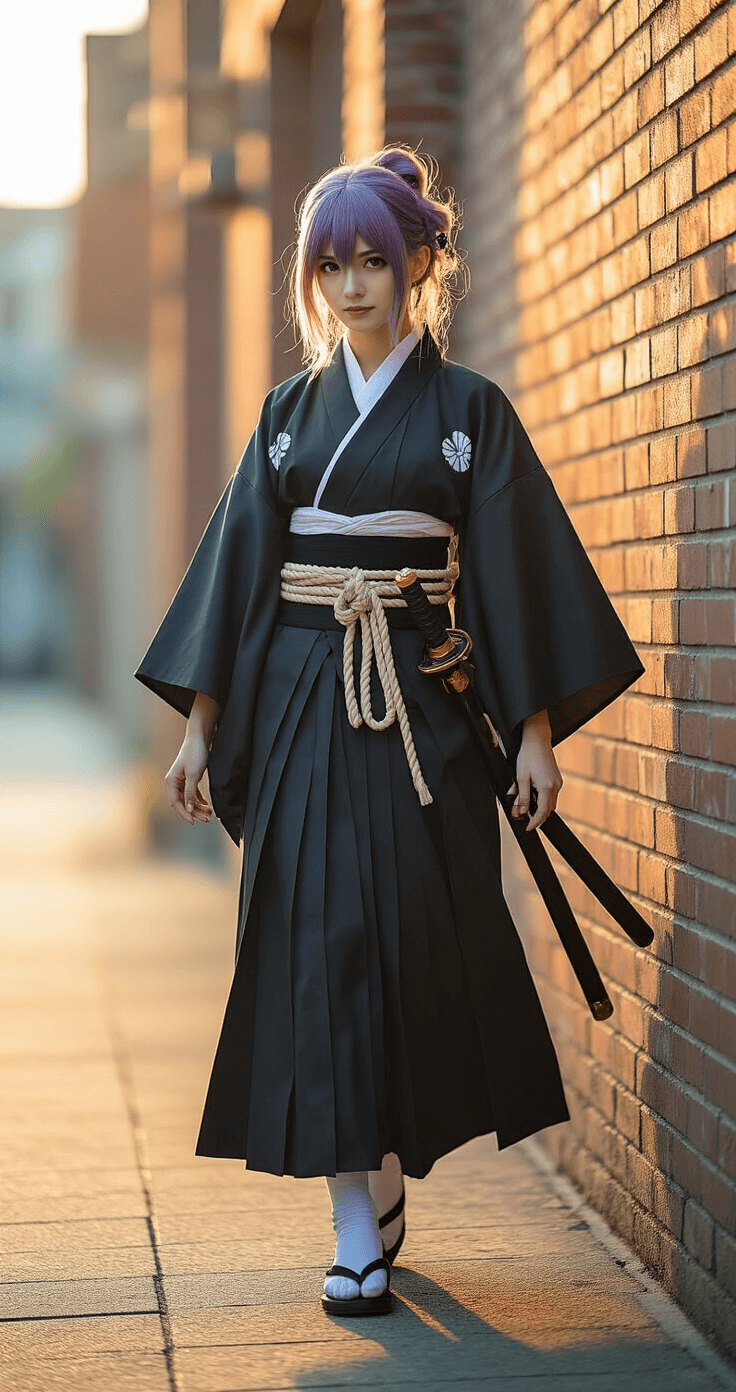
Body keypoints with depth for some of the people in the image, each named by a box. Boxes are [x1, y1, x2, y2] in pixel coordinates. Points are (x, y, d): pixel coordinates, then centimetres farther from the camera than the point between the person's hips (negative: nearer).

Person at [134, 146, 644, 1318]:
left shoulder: (469, 410, 2)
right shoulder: (292, 412, 10)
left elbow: (517, 569, -2)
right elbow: (239, 565, 9)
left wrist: (534, 729, -8)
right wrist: (202, 724, 4)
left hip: (426, 707, -2)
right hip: (303, 703, 2)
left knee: (421, 938, 1)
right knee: (322, 940, -4)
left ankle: (383, 1172, 23)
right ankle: (360, 1223, 1)